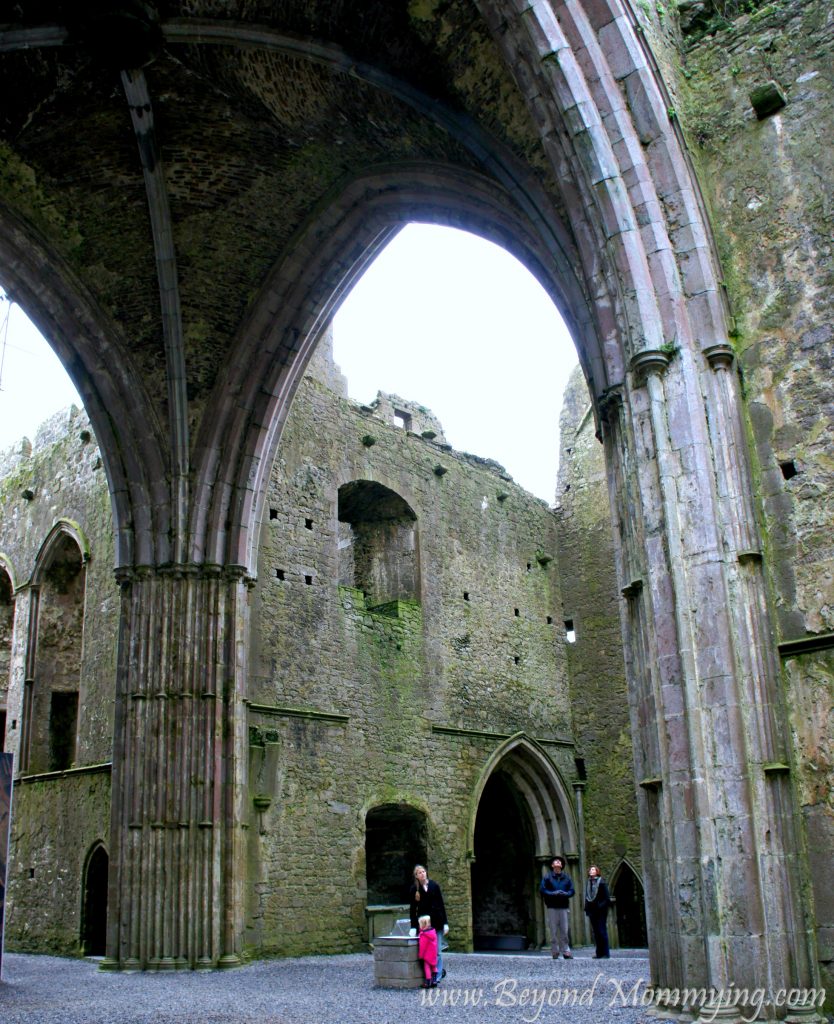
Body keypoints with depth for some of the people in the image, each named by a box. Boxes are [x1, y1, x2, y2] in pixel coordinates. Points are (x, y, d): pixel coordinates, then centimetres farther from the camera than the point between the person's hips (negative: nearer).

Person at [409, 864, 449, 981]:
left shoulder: (434, 886, 1)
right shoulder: (414, 889, 0)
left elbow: (441, 905, 4)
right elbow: (412, 909, 1)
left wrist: (445, 923, 0)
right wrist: (413, 927, -5)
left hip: (437, 922, 0)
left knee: (437, 951, -2)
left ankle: (437, 976, 3)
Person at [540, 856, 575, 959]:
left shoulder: (566, 877, 11)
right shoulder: (547, 877, 4)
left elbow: (572, 890, 10)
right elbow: (542, 890, -1)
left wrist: (565, 894, -11)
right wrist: (554, 894, -14)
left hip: (563, 907, 2)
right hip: (552, 907, -2)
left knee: (564, 931, 3)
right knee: (553, 931, -2)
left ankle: (565, 951, 9)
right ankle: (555, 951, 5)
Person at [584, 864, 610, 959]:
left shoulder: (601, 881, -4)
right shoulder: (588, 882, 13)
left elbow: (607, 896, -7)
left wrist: (603, 906, -16)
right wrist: (587, 908, 8)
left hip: (600, 910, -6)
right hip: (592, 910, 6)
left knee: (602, 931, -5)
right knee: (596, 932, 7)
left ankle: (605, 953, -2)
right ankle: (599, 953, 11)